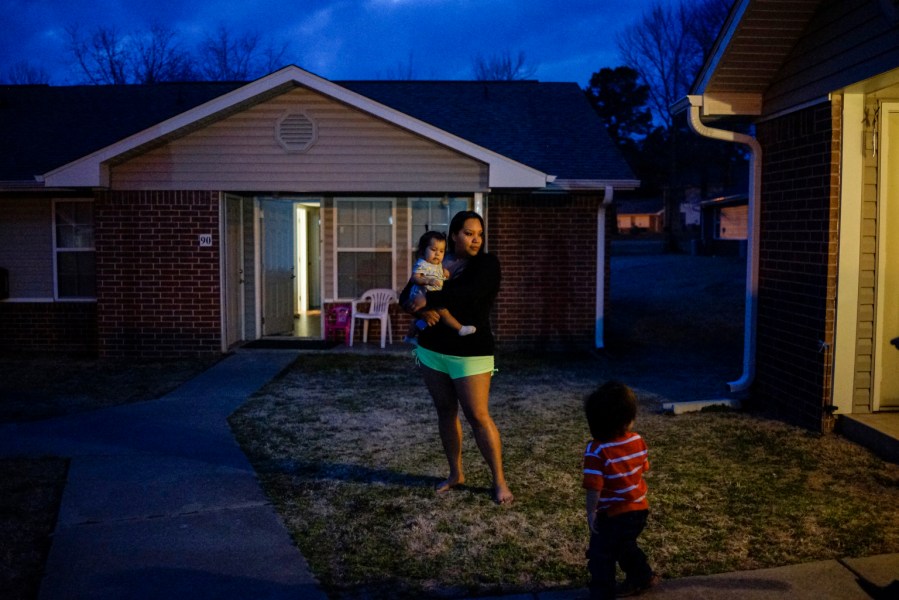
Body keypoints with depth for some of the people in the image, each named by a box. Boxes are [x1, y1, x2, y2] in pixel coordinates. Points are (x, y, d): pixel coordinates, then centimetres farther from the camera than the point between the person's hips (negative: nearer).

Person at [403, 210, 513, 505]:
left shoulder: (486, 263, -7)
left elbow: (470, 294, -25)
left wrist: (429, 299, -22)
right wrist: (421, 309, -17)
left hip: (470, 353, -4)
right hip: (432, 350, 5)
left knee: (478, 416, -7)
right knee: (446, 412, 12)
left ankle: (500, 481, 5)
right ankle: (456, 473, 26)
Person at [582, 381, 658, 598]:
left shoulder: (597, 450, -26)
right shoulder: (637, 441, -7)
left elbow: (594, 487, -26)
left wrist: (591, 512, -12)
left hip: (612, 515, -7)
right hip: (639, 509, 7)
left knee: (601, 556, 12)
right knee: (625, 545, 33)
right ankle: (642, 577, 48)